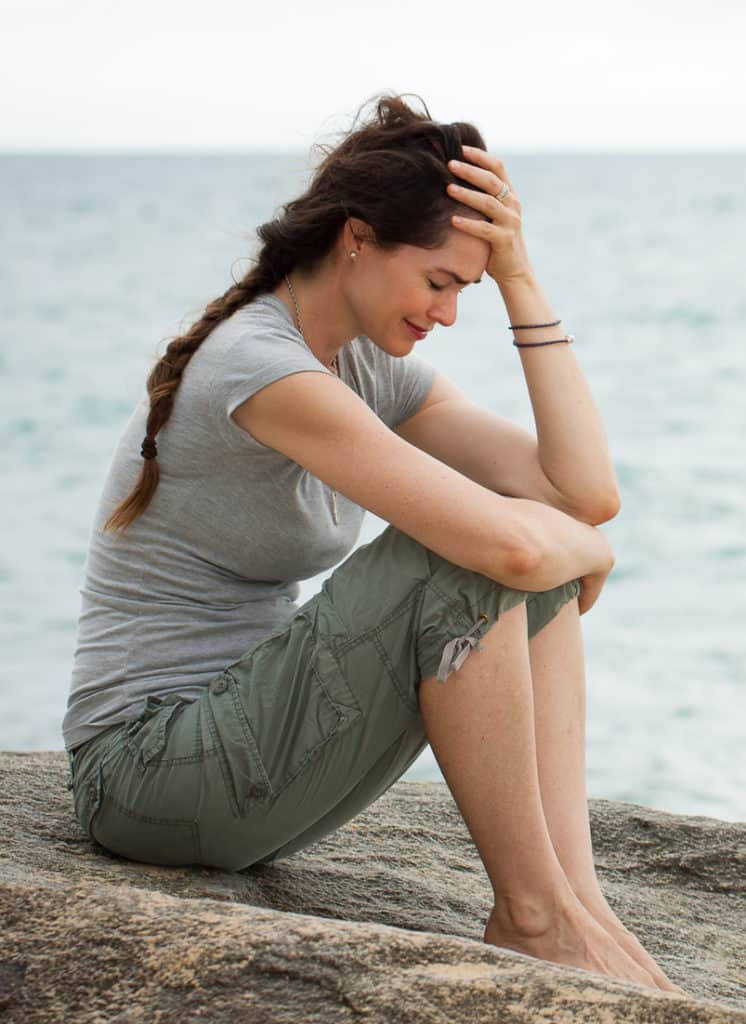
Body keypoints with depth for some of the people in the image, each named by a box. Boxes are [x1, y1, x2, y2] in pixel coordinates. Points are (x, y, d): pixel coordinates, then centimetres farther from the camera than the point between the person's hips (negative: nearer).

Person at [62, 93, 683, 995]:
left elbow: (589, 492, -4)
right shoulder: (257, 363, -23)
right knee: (465, 557, -24)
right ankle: (532, 917, -13)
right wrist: (585, 550, -7)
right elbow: (505, 542, -31)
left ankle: (576, 898, -11)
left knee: (546, 564, -3)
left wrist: (519, 280, -6)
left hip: (244, 748, 9)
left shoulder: (375, 369, 6)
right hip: (146, 774, -9)